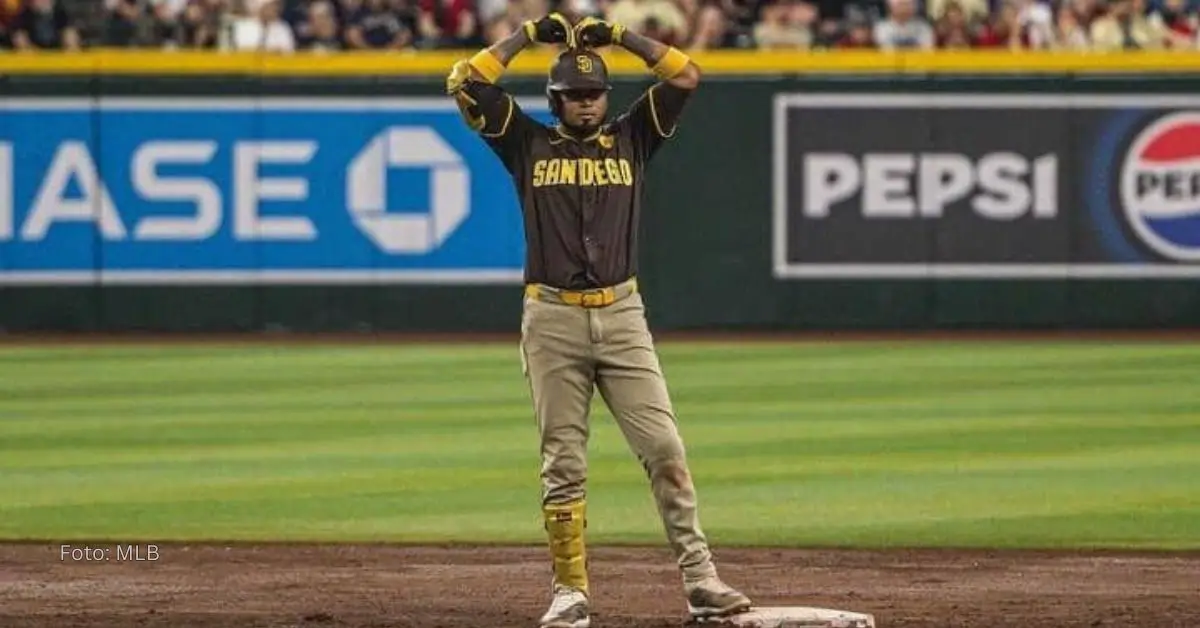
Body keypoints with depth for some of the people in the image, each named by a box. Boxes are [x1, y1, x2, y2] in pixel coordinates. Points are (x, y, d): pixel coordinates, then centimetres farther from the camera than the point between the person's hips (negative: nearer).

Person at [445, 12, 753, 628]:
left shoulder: (630, 138, 12)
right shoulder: (528, 143, 9)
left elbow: (685, 76, 5)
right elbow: (464, 83, 0)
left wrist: (619, 35, 6)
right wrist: (527, 35, 5)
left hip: (621, 316, 1)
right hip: (552, 320, -1)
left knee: (664, 447, -8)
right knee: (563, 463, 1)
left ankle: (698, 578, -9)